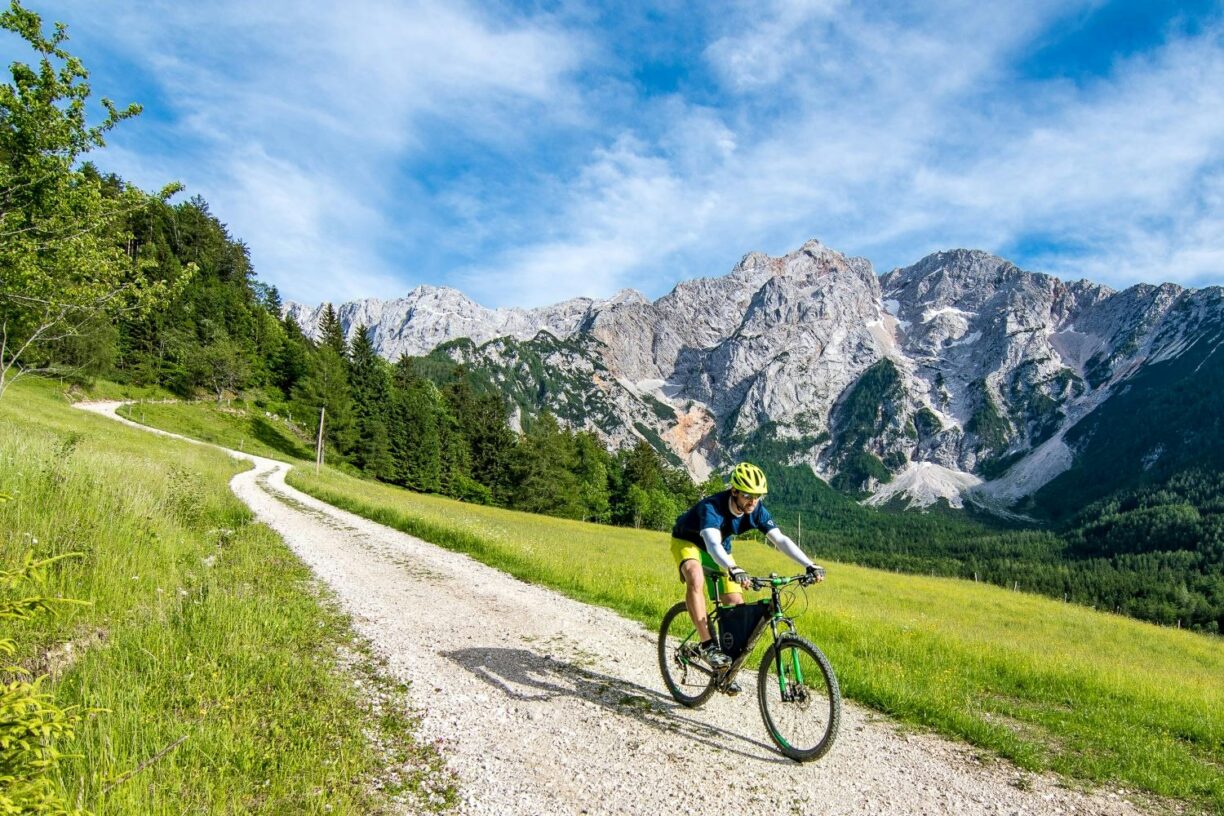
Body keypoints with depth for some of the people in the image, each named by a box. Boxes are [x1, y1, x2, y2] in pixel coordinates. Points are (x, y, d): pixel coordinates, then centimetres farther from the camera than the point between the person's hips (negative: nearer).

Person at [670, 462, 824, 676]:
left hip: (720, 548, 6)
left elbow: (780, 540, -26)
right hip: (687, 541, -5)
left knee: (736, 604, -5)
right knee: (696, 579, -38)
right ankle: (708, 645, -32)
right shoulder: (712, 507, -38)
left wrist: (810, 565, -39)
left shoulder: (757, 511, -21)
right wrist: (734, 570, -71)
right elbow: (712, 544, -53)